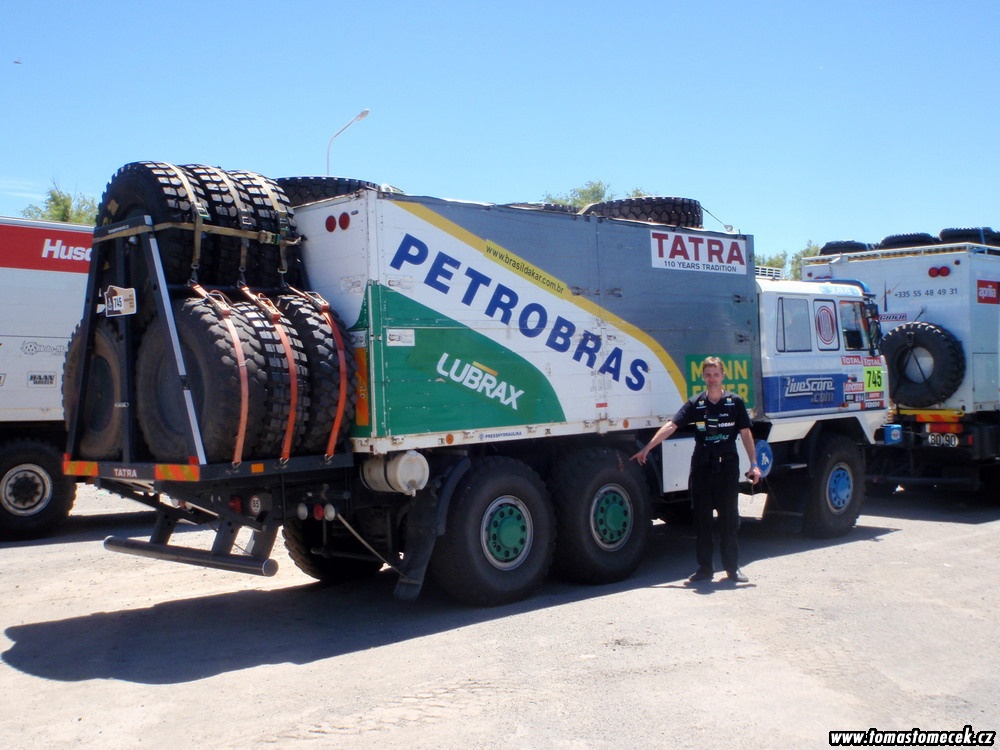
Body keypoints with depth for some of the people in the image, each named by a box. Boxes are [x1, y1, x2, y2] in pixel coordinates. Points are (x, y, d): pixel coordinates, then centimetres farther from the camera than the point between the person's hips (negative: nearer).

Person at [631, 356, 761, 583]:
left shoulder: (735, 402, 1)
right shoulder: (695, 403, 2)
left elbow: (745, 434, 3)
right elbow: (671, 425, -5)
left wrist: (754, 464, -3)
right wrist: (647, 448, -14)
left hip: (727, 465, -1)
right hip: (701, 465, 1)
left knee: (729, 517, 4)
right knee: (702, 518, 5)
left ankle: (733, 567, 14)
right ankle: (705, 567, 14)